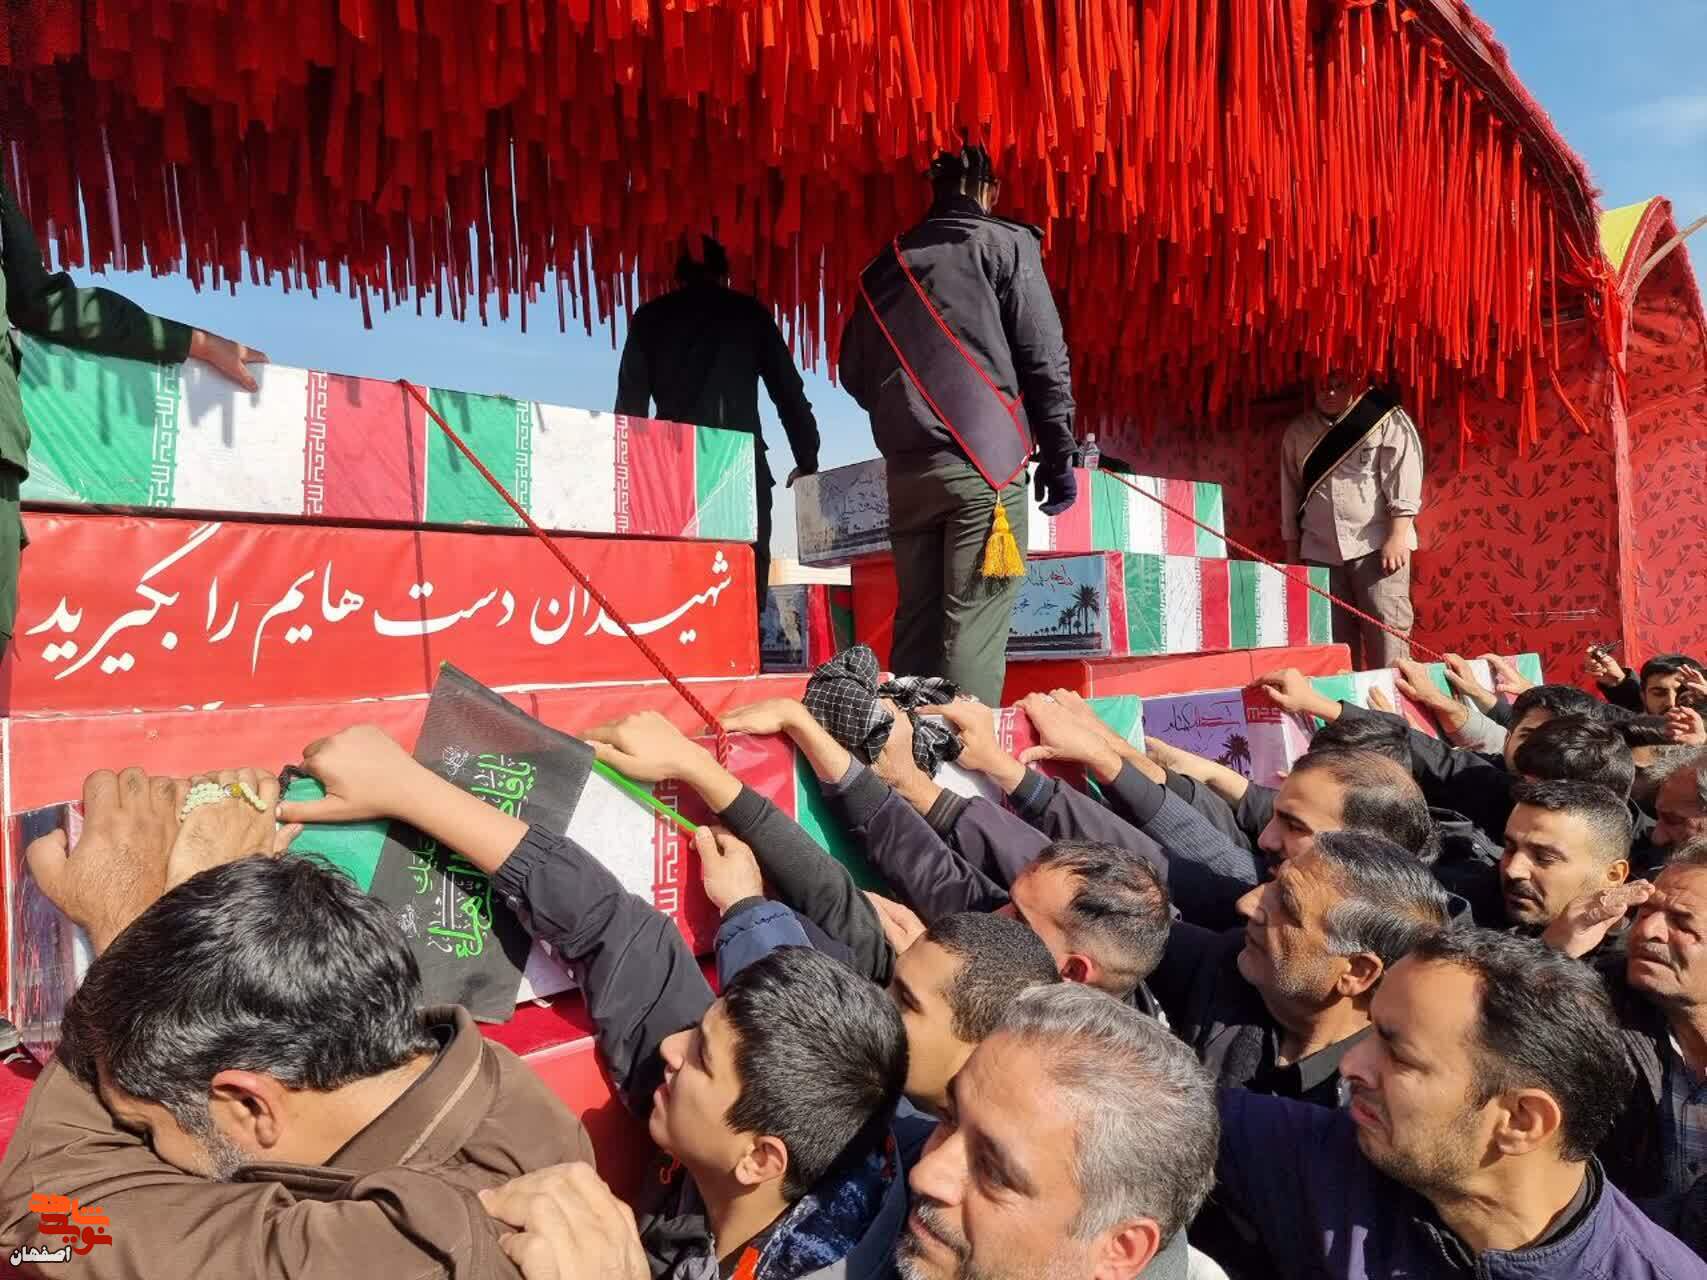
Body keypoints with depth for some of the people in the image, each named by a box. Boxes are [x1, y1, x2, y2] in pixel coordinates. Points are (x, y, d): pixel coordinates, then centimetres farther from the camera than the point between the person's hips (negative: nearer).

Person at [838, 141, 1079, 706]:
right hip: (983, 460, -5)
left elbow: (853, 370, 21)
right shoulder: (1005, 244, 5)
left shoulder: (886, 263, 20)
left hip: (906, 467, 5)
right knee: (974, 626, -7)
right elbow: (1044, 358, -1)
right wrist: (1059, 456, 3)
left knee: (916, 620, 9)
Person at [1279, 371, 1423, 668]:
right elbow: (1290, 494, 17)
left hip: (1376, 545, -4)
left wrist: (1397, 537, -15)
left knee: (1387, 637, -8)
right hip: (1320, 551, 4)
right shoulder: (1297, 432, 15)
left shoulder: (1387, 420, 2)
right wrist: (1292, 552, 15)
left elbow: (1403, 479, -6)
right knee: (1333, 641, 4)